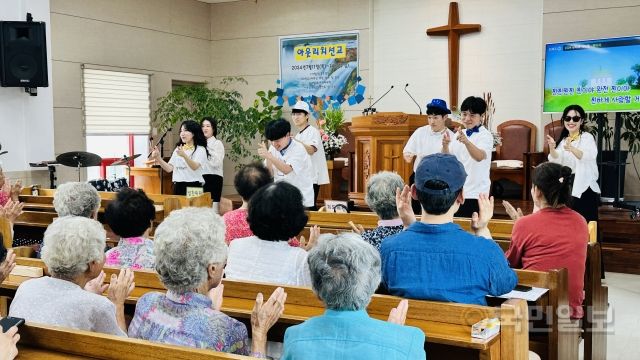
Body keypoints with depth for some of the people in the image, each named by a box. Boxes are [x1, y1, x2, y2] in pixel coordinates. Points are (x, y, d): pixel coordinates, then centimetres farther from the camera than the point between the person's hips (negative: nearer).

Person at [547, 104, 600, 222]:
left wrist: (572, 149, -45)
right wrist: (552, 148, -23)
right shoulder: (563, 140, 13)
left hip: (584, 190, -6)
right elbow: (556, 161, -2)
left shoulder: (587, 137, -5)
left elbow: (589, 156, -26)